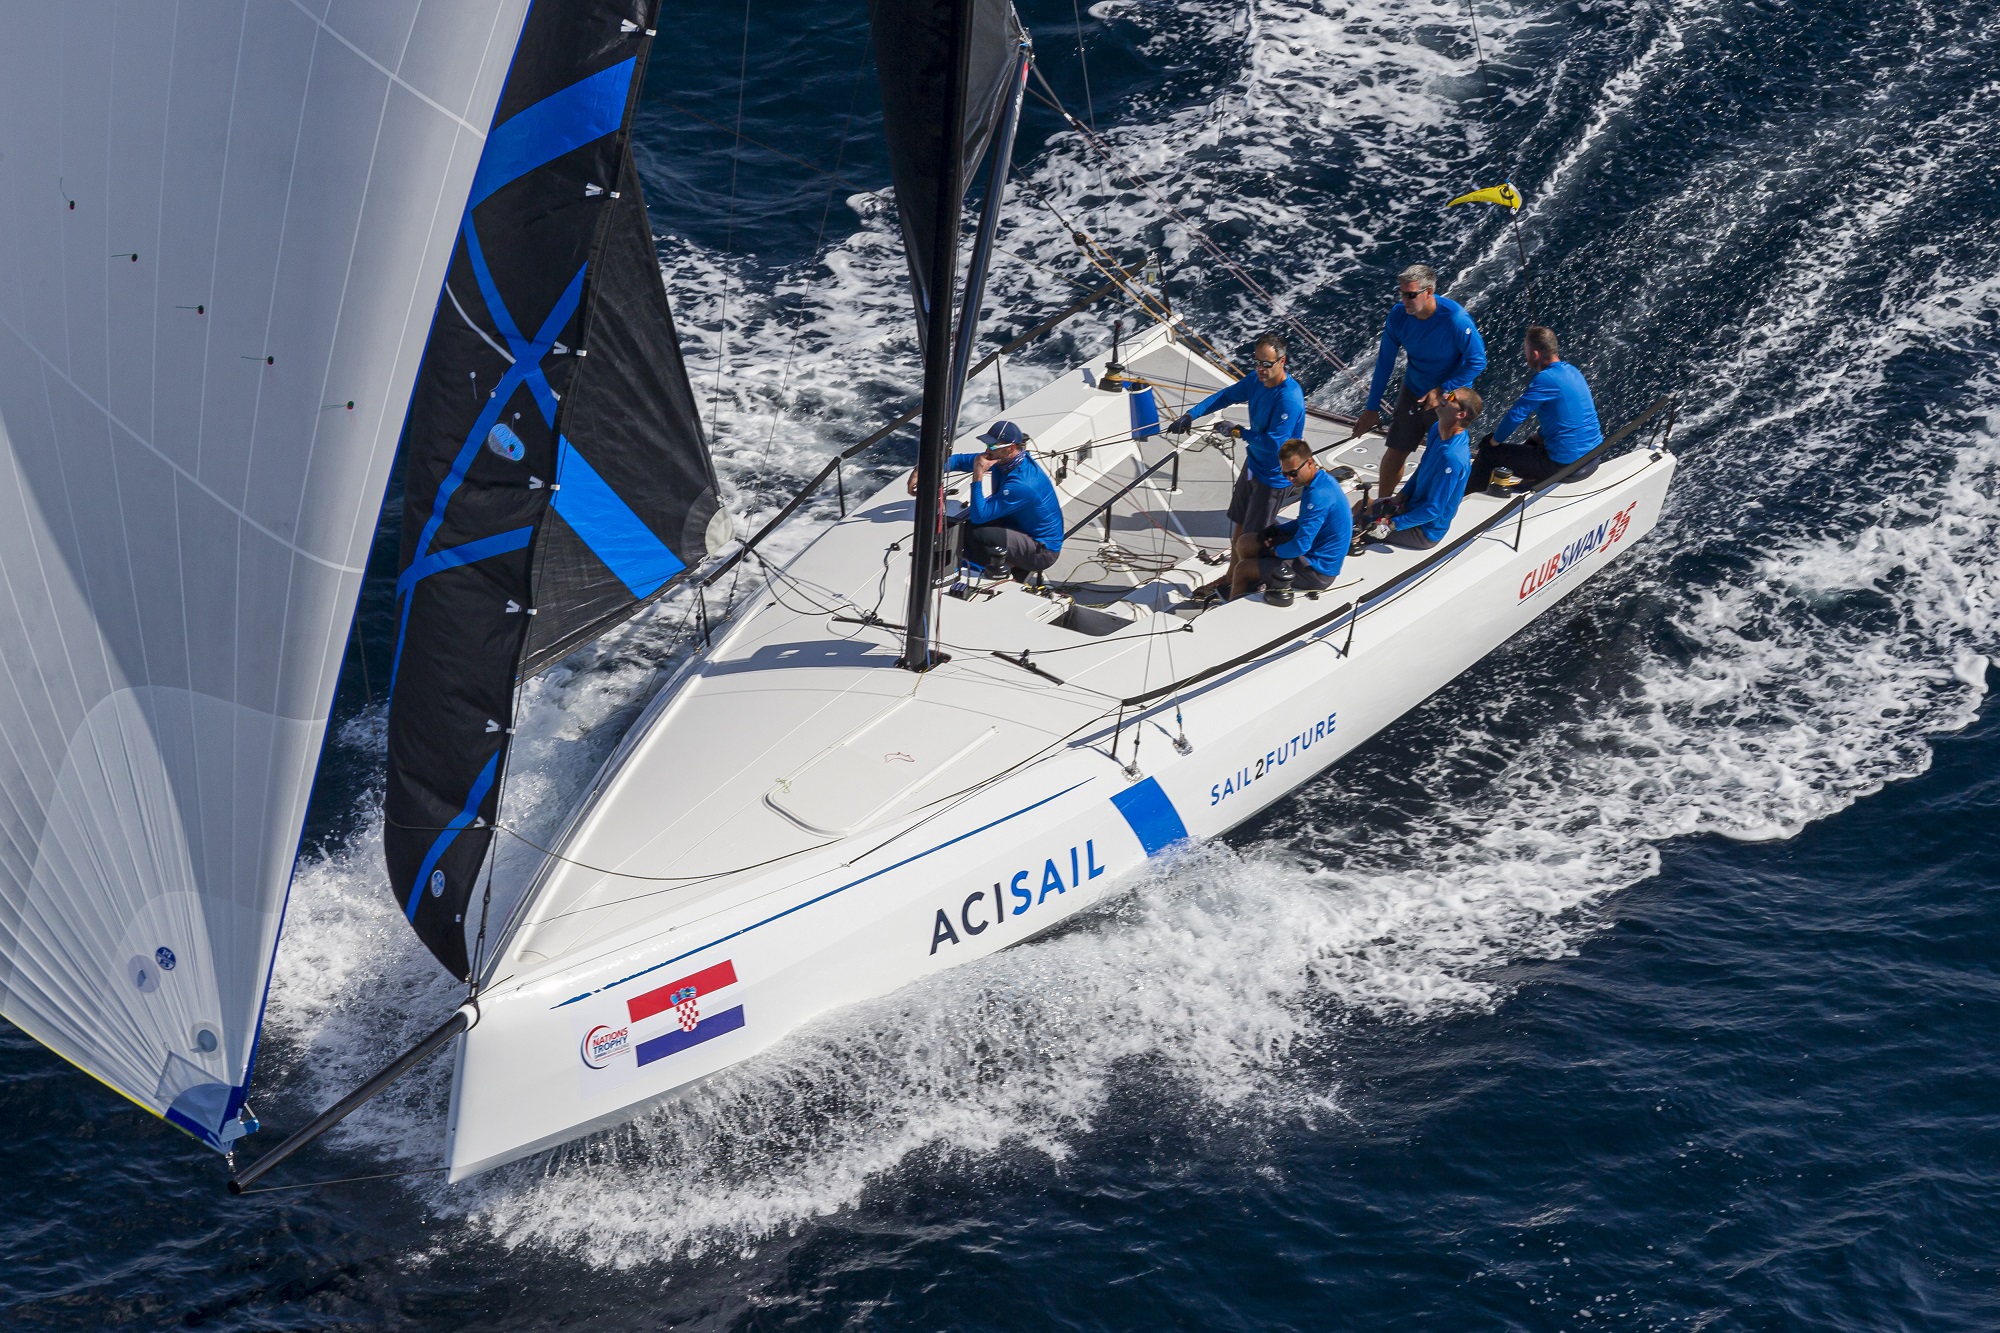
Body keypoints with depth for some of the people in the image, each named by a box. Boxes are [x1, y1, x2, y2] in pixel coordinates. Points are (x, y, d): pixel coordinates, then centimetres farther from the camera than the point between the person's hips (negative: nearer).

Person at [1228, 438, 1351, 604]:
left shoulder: (1319, 496, -29)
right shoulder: (1322, 480, 3)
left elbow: (1301, 546, -29)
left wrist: (1275, 551, -9)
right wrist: (1275, 530, 2)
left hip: (1316, 571, -10)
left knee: (1242, 570, -1)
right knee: (1244, 543, 16)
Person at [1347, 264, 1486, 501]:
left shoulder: (1455, 319, -30)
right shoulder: (1398, 315, -16)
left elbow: (1477, 361, -19)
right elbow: (1384, 363, -5)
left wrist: (1442, 390, -22)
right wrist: (1372, 408, -1)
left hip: (1450, 396, -4)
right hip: (1413, 391, 4)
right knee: (1395, 452, 9)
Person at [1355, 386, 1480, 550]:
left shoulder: (1452, 458, -36)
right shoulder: (1437, 430, -8)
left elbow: (1433, 510, -30)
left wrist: (1392, 524, -23)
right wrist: (1400, 497, 1)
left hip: (1425, 531, -9)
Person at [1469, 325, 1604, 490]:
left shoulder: (1546, 379, -20)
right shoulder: (1572, 371, 8)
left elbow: (1515, 415, -19)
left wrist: (1494, 441, -3)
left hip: (1566, 466, -9)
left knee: (1488, 451, 4)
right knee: (1533, 442, 39)